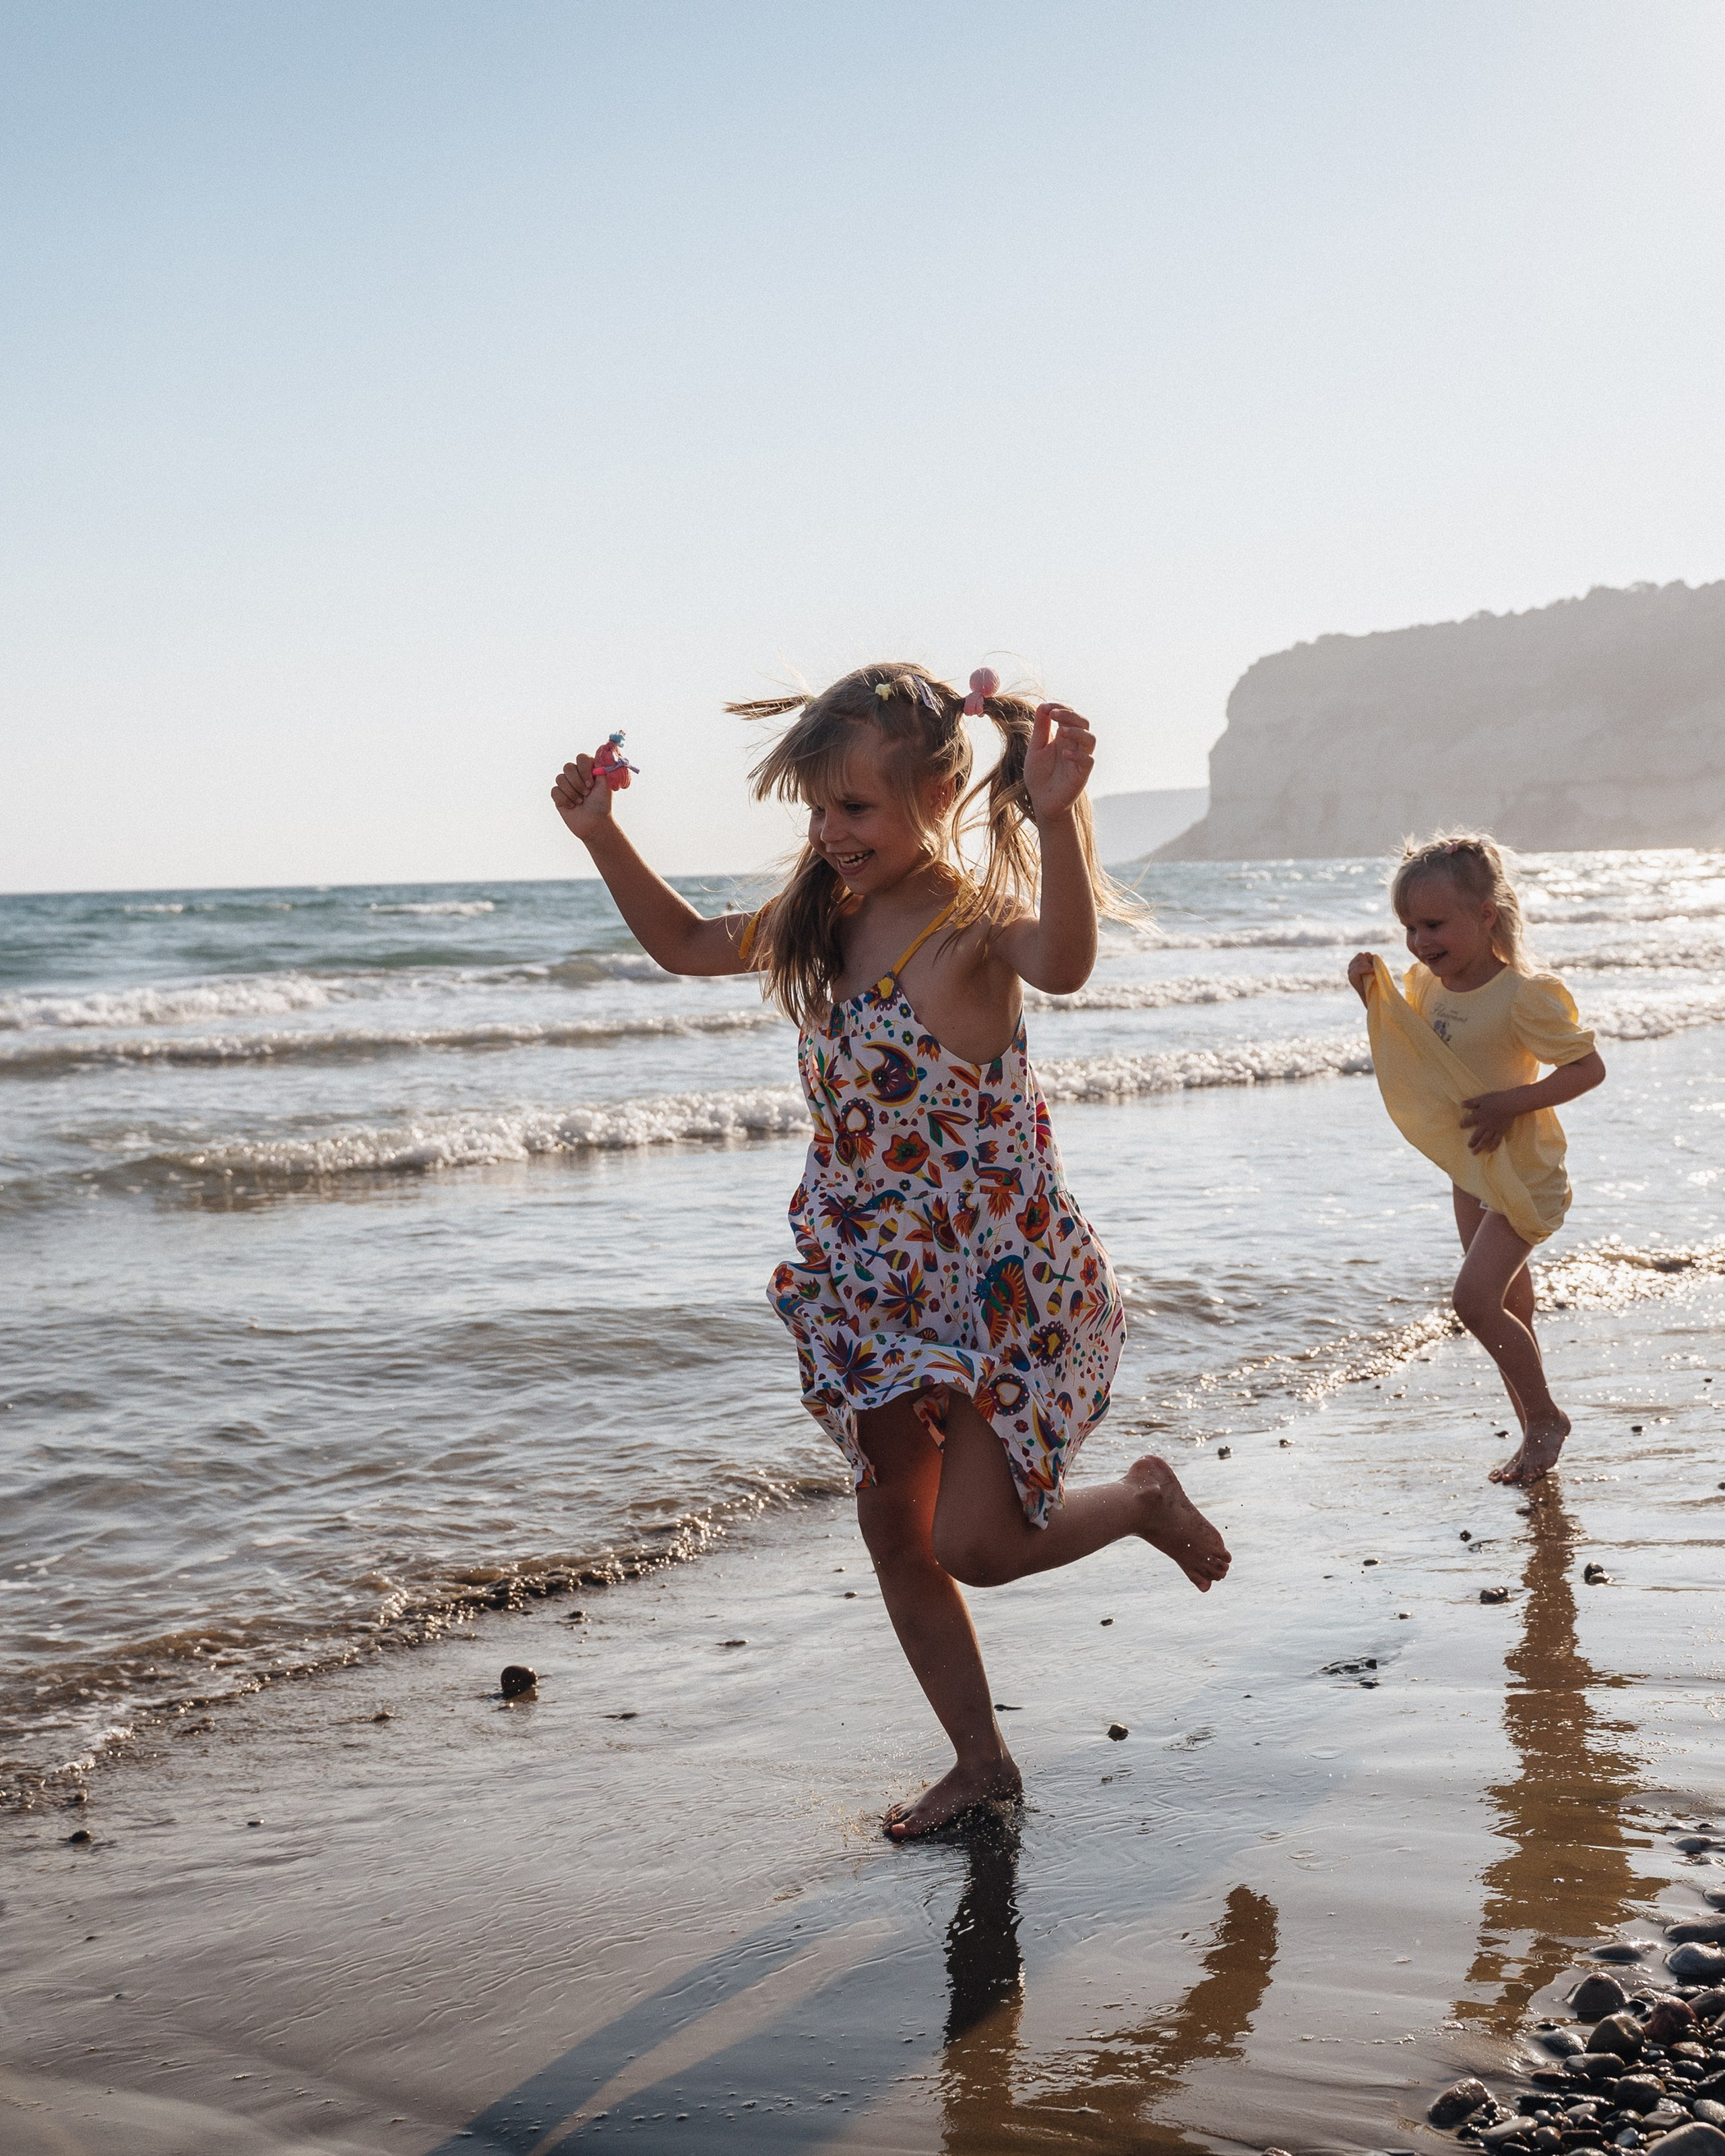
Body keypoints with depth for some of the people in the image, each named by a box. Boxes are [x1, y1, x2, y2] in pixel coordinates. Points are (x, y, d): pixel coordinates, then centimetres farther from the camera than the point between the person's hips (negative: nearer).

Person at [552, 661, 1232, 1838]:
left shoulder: (973, 921, -20)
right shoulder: (824, 919, 3)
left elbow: (1064, 963, -45)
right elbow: (687, 945, 20)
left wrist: (1056, 819, -60)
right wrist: (605, 840, 7)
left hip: (1005, 1279, -8)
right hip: (881, 1286, 8)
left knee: (975, 1544, -8)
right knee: (897, 1535, 11)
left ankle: (1145, 1499, 23)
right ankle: (982, 1761, 29)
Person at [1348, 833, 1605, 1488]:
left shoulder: (1524, 994, -24)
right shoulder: (1426, 982, -1)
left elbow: (1589, 1067, -21)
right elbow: (1405, 1040, 18)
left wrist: (1510, 1103, -28)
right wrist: (1372, 991, 0)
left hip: (1523, 1171, -8)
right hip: (1469, 1168, 8)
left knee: (1474, 1298, -17)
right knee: (1509, 1307, 15)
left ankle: (1544, 1415, 3)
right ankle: (1536, 1434, 28)